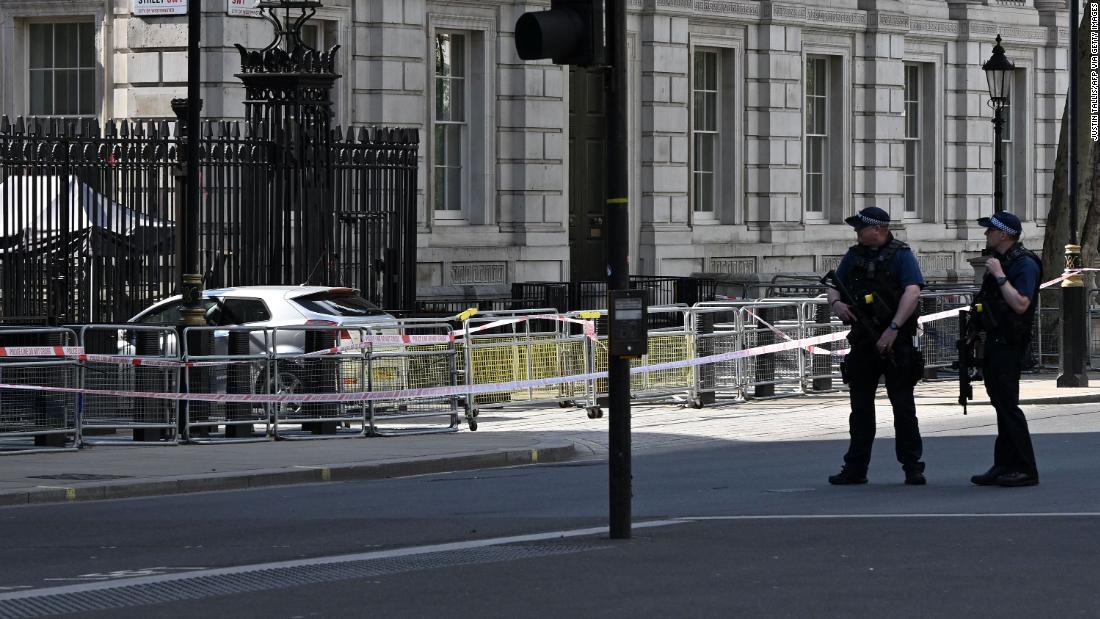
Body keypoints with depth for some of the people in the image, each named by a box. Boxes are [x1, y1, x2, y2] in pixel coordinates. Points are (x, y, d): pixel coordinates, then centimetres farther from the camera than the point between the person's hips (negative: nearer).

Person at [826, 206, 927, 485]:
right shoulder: (853, 256, 14)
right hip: (863, 342, 5)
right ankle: (855, 468, 12)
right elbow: (833, 287, 17)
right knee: (860, 407, 7)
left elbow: (912, 291, -16)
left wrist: (893, 329, -24)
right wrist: (836, 302, -8)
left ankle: (912, 467, 1)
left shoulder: (901, 255, -4)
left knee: (903, 405, -3)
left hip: (896, 341, -5)